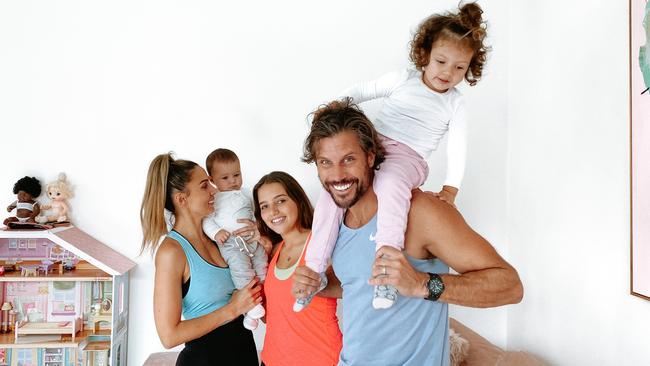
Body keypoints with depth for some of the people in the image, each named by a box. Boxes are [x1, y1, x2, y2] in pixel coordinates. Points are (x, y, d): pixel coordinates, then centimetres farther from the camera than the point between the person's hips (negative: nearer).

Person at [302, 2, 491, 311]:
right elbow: (362, 91, 17)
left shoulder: (455, 104, 10)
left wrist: (450, 188, -10)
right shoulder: (404, 80, 11)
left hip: (408, 158, -2)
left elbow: (457, 148, 3)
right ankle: (315, 268, -10)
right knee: (332, 191, -21)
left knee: (390, 181, -40)